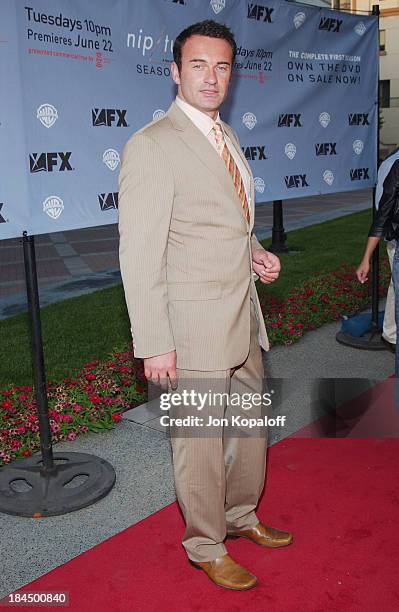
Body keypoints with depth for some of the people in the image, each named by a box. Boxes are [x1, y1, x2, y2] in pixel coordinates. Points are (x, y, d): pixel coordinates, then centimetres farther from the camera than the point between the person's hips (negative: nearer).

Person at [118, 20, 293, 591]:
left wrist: (255, 251, 4)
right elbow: (139, 254, -17)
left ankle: (241, 516, 44)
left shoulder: (227, 137, 13)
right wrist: (154, 343, -19)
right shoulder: (150, 145, -14)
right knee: (200, 443, 7)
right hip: (193, 327, -8)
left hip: (244, 314, 8)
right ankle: (205, 546, 30)